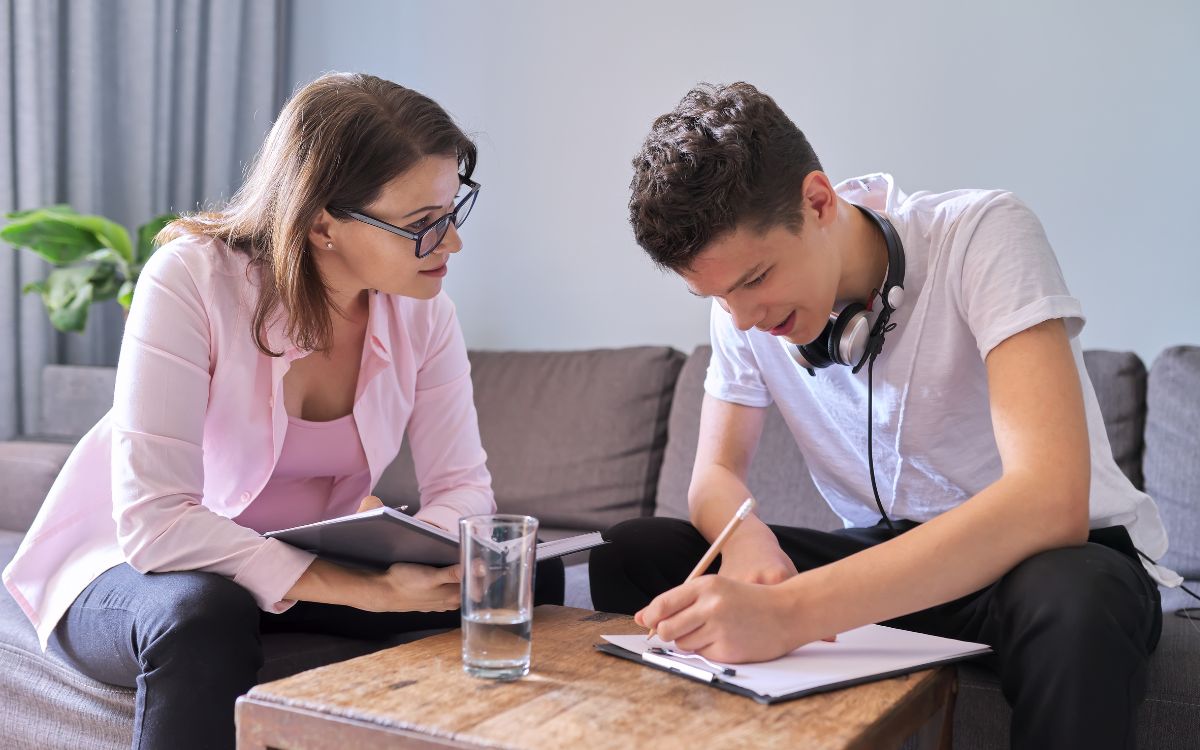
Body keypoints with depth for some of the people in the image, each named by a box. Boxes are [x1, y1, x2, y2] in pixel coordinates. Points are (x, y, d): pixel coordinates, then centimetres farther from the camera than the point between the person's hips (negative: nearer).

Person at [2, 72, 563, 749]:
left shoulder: (420, 308, -10)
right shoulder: (192, 280, -26)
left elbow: (463, 484, -10)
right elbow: (155, 522, -32)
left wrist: (418, 559, -34)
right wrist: (362, 590, -39)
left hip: (307, 564, 4)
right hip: (133, 566, -4)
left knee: (529, 578, -15)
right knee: (206, 613, -39)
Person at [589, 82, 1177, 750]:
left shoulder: (984, 234, -23)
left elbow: (1050, 502, -35)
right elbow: (716, 475, 2)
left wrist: (789, 610, -44)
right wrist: (747, 540, -26)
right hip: (884, 550, 4)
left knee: (1070, 598, -40)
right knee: (632, 556, -13)